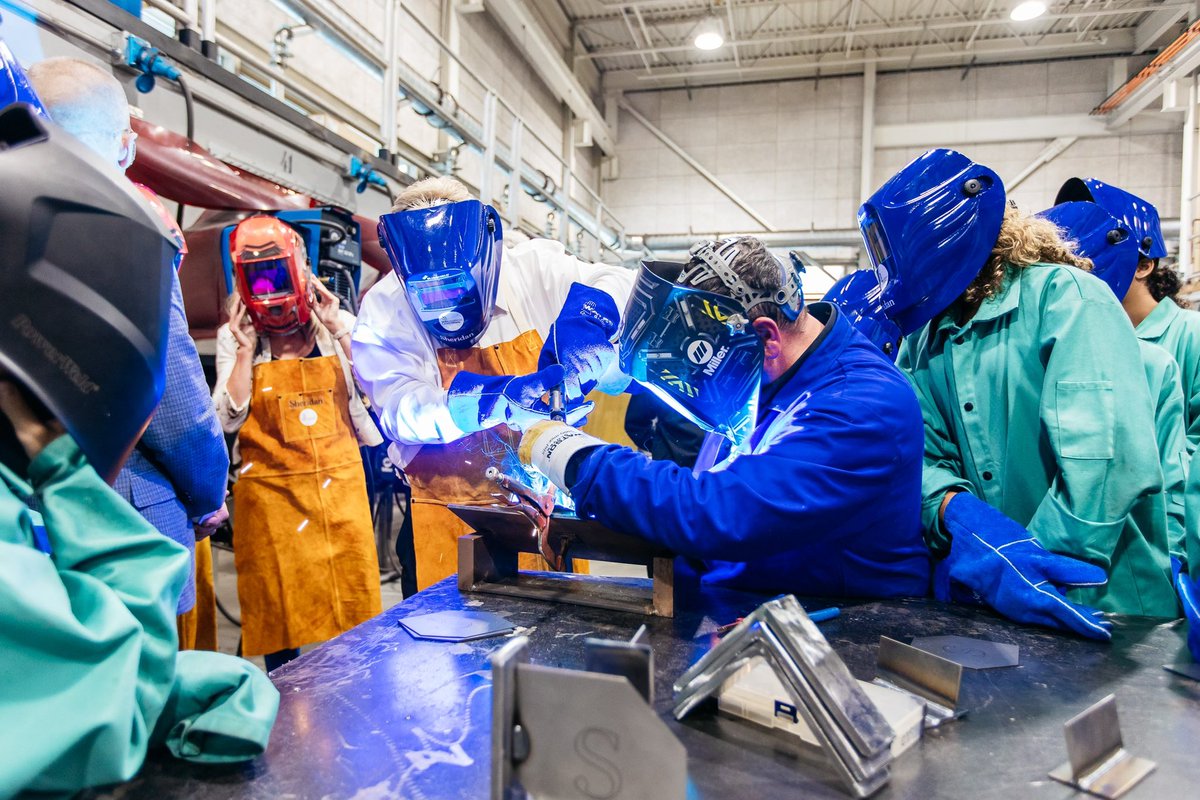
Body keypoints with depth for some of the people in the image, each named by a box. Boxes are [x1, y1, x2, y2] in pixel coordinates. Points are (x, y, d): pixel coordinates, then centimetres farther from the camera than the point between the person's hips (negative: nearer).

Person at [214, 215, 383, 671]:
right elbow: (229, 418, -7)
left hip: (339, 484, 1)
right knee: (279, 614, 8)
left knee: (351, 603, 8)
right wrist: (245, 348, -11)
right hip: (271, 494, -1)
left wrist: (339, 333, -9)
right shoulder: (233, 338, 1)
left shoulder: (338, 324, 4)